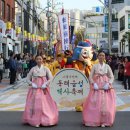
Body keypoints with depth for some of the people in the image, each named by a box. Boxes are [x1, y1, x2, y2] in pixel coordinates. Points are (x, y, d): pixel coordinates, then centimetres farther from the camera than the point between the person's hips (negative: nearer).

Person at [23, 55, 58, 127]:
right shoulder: (33, 69, 5)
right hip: (35, 89, 1)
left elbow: (51, 78, 0)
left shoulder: (45, 69, 2)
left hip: (43, 89, -1)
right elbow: (28, 79, 9)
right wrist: (32, 84, -6)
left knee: (45, 104, -5)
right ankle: (35, 121, 3)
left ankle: (45, 120, 3)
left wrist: (45, 84, -12)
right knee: (35, 104, -3)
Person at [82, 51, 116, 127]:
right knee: (95, 104, -4)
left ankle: (104, 121, 4)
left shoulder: (107, 66, 6)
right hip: (96, 87, 0)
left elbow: (112, 77, 4)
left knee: (106, 104, -3)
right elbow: (90, 76, 2)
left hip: (105, 87, 1)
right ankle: (94, 121, 7)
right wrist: (94, 84, -13)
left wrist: (108, 84, -12)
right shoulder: (95, 66, 4)